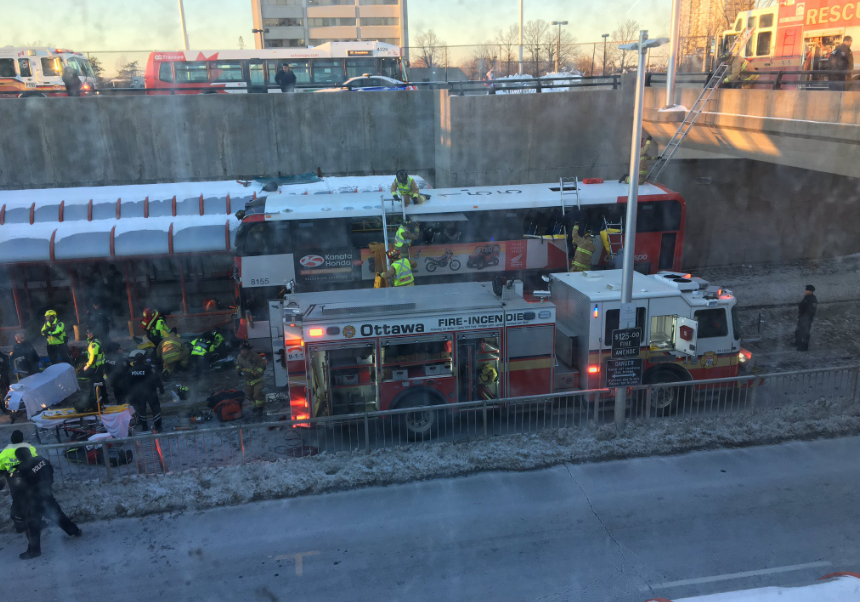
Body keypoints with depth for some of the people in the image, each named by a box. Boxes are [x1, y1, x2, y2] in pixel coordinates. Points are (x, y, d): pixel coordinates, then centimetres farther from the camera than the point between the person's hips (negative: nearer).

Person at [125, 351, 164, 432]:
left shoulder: (130, 370, -5)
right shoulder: (148, 368, -18)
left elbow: (127, 384, 4)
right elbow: (156, 379, -15)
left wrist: (129, 394, 17)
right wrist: (161, 389, -4)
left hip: (137, 394, 4)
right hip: (150, 392, -4)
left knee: (141, 409, 19)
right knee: (156, 408, 9)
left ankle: (144, 427, 26)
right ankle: (157, 427, 9)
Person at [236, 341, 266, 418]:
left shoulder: (254, 356, -25)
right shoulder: (240, 357, -6)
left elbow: (262, 365, -19)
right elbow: (238, 364, 16)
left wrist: (257, 373, -26)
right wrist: (238, 369, -4)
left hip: (257, 378, -7)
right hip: (248, 379, 7)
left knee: (257, 393, -14)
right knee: (249, 394, 16)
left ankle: (259, 408, 3)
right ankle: (256, 404, 39)